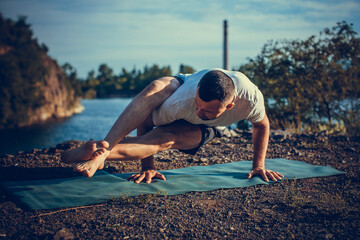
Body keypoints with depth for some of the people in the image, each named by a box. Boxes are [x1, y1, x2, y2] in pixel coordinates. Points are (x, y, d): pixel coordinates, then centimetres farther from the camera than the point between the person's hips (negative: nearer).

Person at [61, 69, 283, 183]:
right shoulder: (182, 100, -43)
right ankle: (104, 146, -44)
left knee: (166, 137, -34)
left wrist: (259, 166, -13)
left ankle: (100, 155, -39)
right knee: (157, 87, -38)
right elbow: (145, 122, -26)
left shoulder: (250, 98, -39)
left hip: (206, 129, 1)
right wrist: (148, 166, -24)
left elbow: (262, 125, -15)